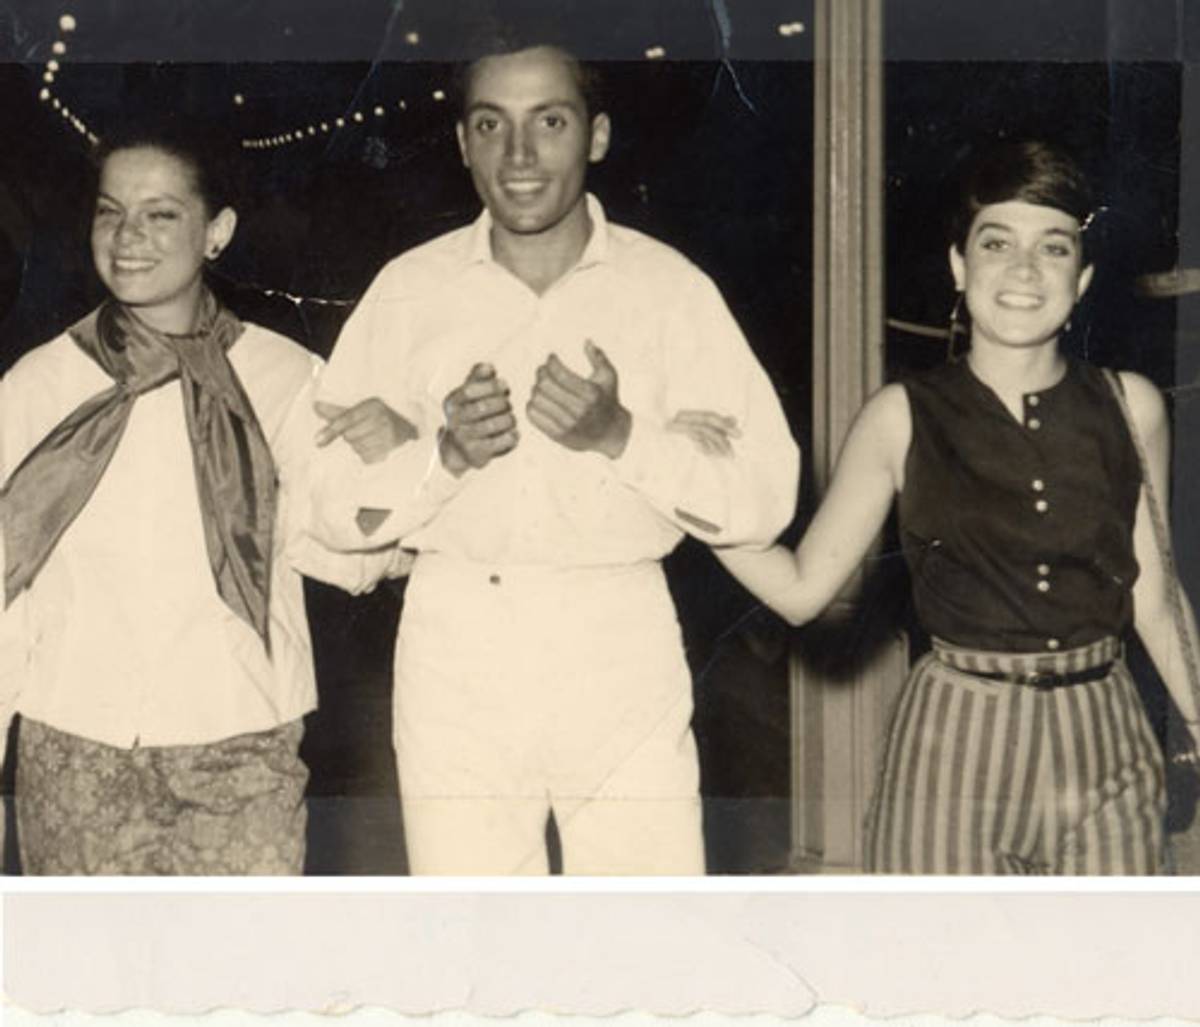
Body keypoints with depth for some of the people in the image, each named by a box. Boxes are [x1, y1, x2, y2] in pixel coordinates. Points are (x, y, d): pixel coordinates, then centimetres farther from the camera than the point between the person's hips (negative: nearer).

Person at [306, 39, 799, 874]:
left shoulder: (670, 287, 1)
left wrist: (621, 436, -17)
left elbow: (766, 498, -3)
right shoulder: (410, 290, 4)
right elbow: (338, 509, 2)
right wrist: (447, 453, -16)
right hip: (456, 647, 1)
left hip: (620, 646, -1)